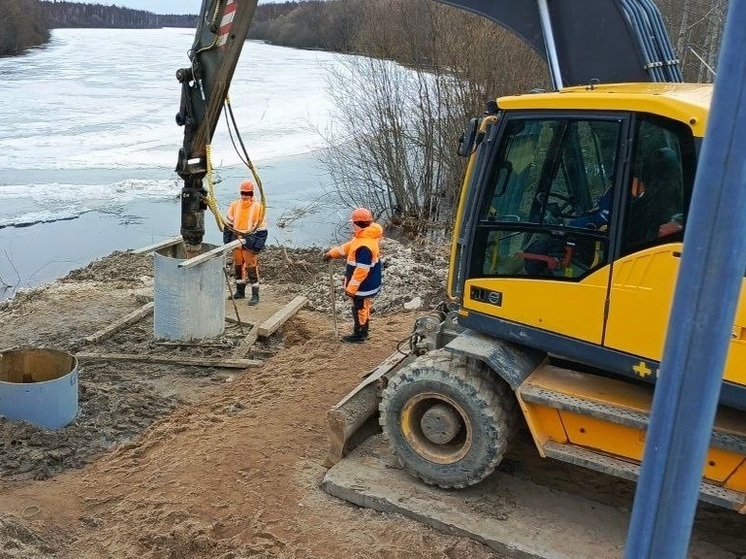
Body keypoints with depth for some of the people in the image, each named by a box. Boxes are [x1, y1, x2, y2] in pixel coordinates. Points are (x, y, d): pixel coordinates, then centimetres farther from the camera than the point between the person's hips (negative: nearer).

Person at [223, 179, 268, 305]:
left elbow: (261, 228, -7)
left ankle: (255, 295, 4)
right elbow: (228, 224, 12)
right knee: (238, 266, 13)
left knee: (252, 268, -4)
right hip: (236, 240, 5)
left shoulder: (258, 207, -8)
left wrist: (258, 245, -12)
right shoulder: (234, 205, 4)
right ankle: (240, 291, 27)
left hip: (249, 242, -5)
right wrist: (227, 240, 8)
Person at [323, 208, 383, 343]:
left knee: (359, 309, 9)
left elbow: (361, 271, -30)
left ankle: (359, 336, 25)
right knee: (363, 308, 23)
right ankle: (363, 332, 38)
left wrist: (351, 288, -21)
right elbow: (348, 247, 17)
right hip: (367, 284, 9)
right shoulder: (364, 237, 0)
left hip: (363, 286, -9)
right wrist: (332, 253, 24)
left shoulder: (365, 246, -33)